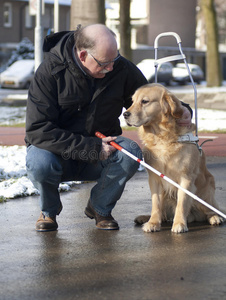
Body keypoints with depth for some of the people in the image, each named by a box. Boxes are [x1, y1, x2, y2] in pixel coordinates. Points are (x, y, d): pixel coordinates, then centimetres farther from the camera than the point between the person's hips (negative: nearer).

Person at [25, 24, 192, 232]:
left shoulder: (122, 69, -8)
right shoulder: (50, 71, -19)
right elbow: (38, 129, -24)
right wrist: (91, 149, -30)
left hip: (100, 152, 3)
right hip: (58, 151, -2)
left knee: (131, 152, -28)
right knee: (39, 164, -36)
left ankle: (100, 207, 0)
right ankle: (49, 208, 0)